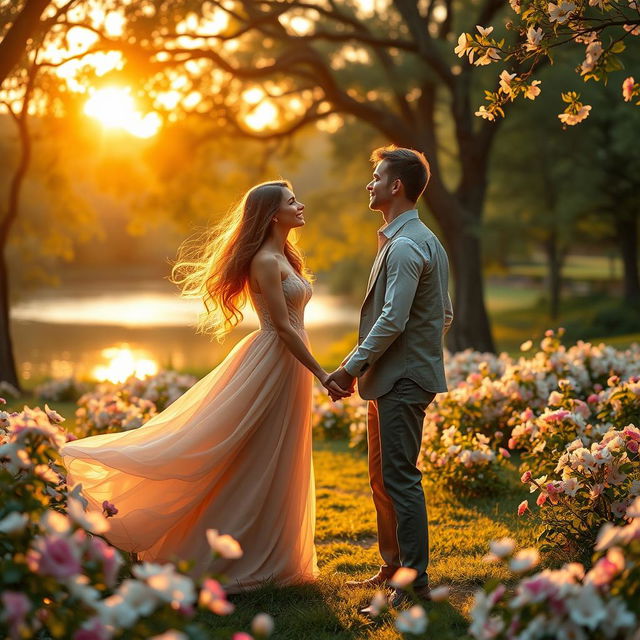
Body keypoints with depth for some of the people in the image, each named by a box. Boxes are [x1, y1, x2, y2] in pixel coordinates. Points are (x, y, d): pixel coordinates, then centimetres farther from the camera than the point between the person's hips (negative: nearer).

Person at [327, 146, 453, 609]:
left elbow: (392, 320, -23)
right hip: (398, 377, 11)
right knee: (382, 478, 16)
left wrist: (352, 367, -16)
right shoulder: (425, 241, 17)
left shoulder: (405, 246, -16)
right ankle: (393, 568, 26)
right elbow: (445, 316, 20)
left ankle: (416, 584, -2)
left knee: (400, 478, -7)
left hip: (402, 380, -11)